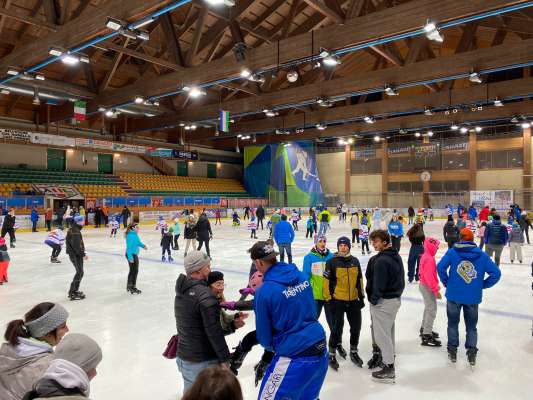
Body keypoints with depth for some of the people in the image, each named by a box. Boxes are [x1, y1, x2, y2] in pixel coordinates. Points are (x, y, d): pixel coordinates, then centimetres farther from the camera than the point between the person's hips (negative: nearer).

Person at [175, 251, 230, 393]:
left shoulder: (181, 291, 3)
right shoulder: (205, 295, -24)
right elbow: (214, 331, -22)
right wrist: (224, 359, -13)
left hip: (183, 356, 8)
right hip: (203, 361, -8)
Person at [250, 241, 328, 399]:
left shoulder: (265, 291, -18)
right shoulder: (300, 275, -1)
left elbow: (264, 338, -6)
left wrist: (271, 346, 15)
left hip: (295, 356, -7)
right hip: (320, 349, 7)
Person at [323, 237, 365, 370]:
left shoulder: (355, 261, 4)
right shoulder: (332, 261, -10)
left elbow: (359, 280, 13)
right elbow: (327, 281, -9)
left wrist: (361, 296, 13)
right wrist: (329, 299, -10)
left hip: (353, 300, 5)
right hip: (337, 300, -5)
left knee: (356, 327, 14)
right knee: (337, 328, 1)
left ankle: (354, 352, 36)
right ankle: (332, 354, 19)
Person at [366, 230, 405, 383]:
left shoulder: (381, 260, -23)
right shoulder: (397, 256, 8)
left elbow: (379, 284, -22)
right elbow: (400, 279, 15)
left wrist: (374, 299, -11)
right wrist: (398, 292, 19)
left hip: (383, 301, -10)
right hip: (396, 298, 10)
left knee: (382, 334, 0)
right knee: (388, 330, 22)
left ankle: (389, 368, 7)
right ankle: (388, 356, 36)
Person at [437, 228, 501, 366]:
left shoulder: (452, 252, -7)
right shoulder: (482, 255, -1)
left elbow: (441, 266, -17)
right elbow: (496, 273, -5)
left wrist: (446, 282, -2)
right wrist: (483, 285, 6)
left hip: (454, 295, -1)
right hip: (473, 297, 1)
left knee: (453, 323, 16)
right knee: (471, 326, 18)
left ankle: (452, 351, 23)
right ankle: (471, 353, 20)